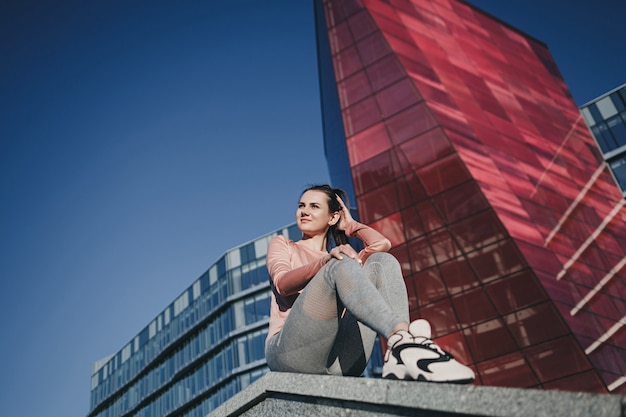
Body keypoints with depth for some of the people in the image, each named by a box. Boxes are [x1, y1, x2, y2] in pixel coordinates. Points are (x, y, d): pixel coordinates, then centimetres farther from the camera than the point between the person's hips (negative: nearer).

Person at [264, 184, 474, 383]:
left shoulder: (347, 256, 32)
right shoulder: (282, 244, 24)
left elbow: (381, 243, 9)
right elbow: (282, 284, -1)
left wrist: (350, 225, 28)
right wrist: (327, 260, -19)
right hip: (293, 353, -3)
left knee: (382, 262, -13)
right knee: (340, 266, -26)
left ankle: (397, 357, -37)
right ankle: (403, 339, -51)